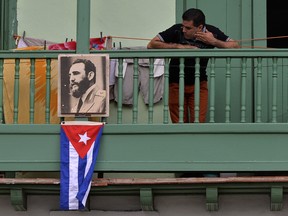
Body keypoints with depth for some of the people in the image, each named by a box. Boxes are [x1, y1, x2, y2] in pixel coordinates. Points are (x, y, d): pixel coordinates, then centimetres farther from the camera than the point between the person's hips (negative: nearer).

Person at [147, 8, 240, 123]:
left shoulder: (212, 32, -9)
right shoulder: (177, 30, -15)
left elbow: (235, 46, -7)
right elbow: (151, 45, -15)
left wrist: (214, 41, -20)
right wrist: (178, 46, -21)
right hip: (176, 83, -1)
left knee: (199, 122, -10)